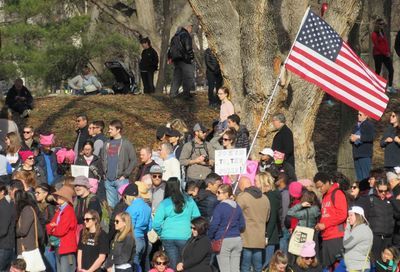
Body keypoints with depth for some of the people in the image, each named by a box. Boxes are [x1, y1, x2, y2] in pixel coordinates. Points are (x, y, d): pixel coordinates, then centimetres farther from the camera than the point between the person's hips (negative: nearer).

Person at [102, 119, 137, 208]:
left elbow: (133, 160, -6)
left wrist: (125, 175, -10)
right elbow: (103, 159, 21)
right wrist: (105, 172, 8)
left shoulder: (126, 144, -4)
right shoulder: (107, 144, 12)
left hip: (121, 180, -5)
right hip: (108, 180, 5)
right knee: (111, 205, 9)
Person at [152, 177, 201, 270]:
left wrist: (160, 233, 12)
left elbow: (156, 223, -6)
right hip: (185, 237, 0)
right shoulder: (189, 201, 1)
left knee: (173, 265, 5)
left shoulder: (164, 203, -3)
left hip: (168, 238, 0)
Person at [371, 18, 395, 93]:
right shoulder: (374, 34, -9)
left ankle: (390, 87, 6)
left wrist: (388, 52, -1)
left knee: (391, 70, 1)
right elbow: (377, 46, -14)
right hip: (378, 54, -7)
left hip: (385, 54, 7)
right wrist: (385, 53, -13)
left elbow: (386, 42, 15)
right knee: (378, 71, -2)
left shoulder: (382, 32, 15)